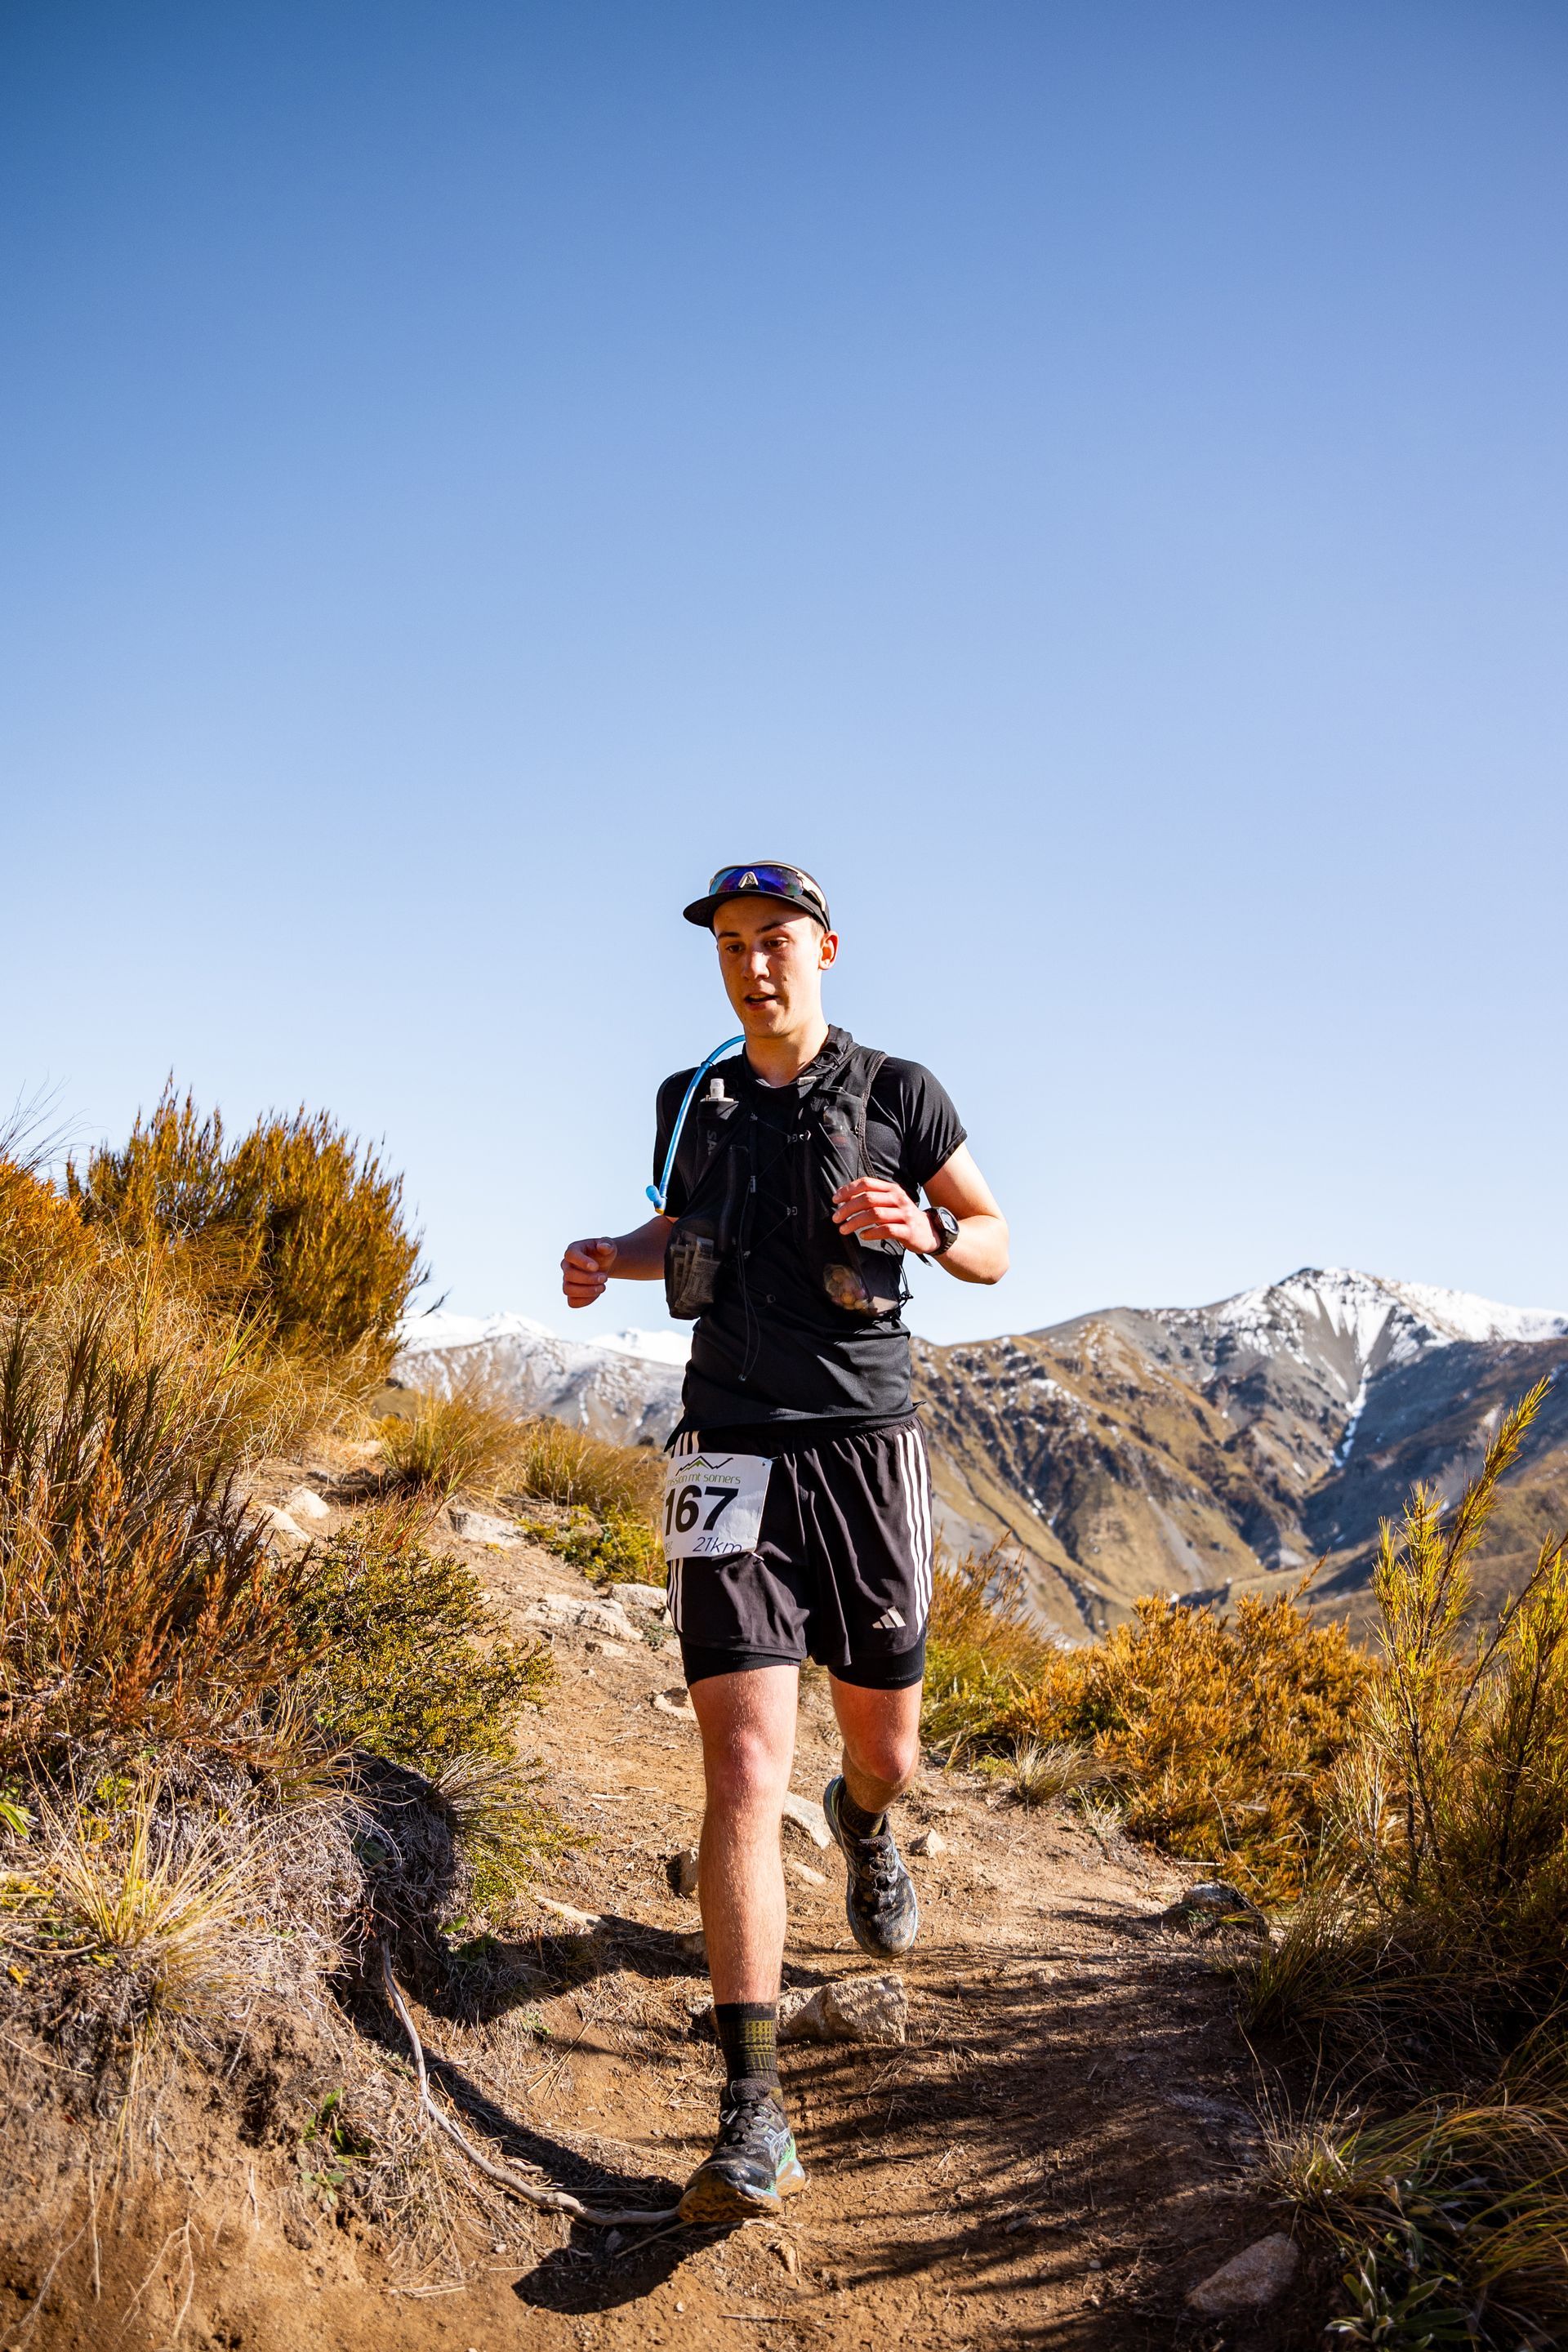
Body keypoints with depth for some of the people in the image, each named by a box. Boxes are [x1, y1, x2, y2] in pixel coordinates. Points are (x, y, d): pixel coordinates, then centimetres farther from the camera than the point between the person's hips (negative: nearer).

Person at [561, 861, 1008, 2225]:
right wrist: (609, 1258, 4)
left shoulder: (897, 1093, -1)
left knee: (887, 1750, 14)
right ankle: (755, 2116, -6)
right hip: (733, 1458, 1)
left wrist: (922, 1233, -17)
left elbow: (996, 1247, 5)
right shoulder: (692, 1104, 8)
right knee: (747, 1766, -11)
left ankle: (864, 1826, 54)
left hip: (866, 1453, 0)